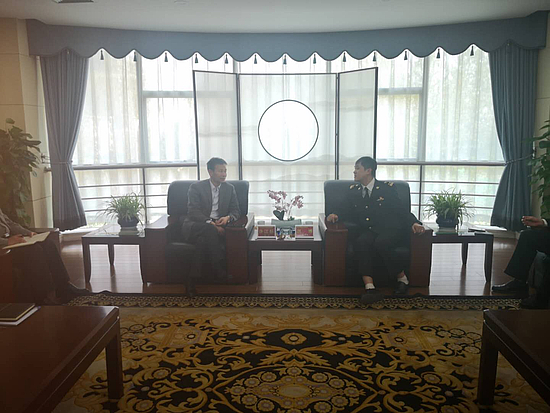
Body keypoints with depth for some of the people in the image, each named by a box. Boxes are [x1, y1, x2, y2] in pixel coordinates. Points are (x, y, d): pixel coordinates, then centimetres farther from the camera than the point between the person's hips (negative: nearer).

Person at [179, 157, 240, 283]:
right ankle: (220, 272, -37)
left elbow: (236, 210, 13)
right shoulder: (196, 187, 4)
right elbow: (193, 212, -8)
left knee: (204, 239, -34)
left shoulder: (229, 188, 17)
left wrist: (228, 217, -13)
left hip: (217, 226, 2)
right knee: (209, 229, -37)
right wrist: (210, 223, -24)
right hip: (195, 226, -2)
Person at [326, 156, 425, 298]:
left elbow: (401, 210, -1)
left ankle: (402, 278, -11)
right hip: (368, 231, 3)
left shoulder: (387, 188, 4)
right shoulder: (353, 190, 16)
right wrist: (335, 215, -9)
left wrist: (414, 223, -19)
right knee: (361, 242, -31)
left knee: (380, 243, -35)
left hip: (389, 230, -3)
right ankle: (369, 287, -38)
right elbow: (345, 212, 14)